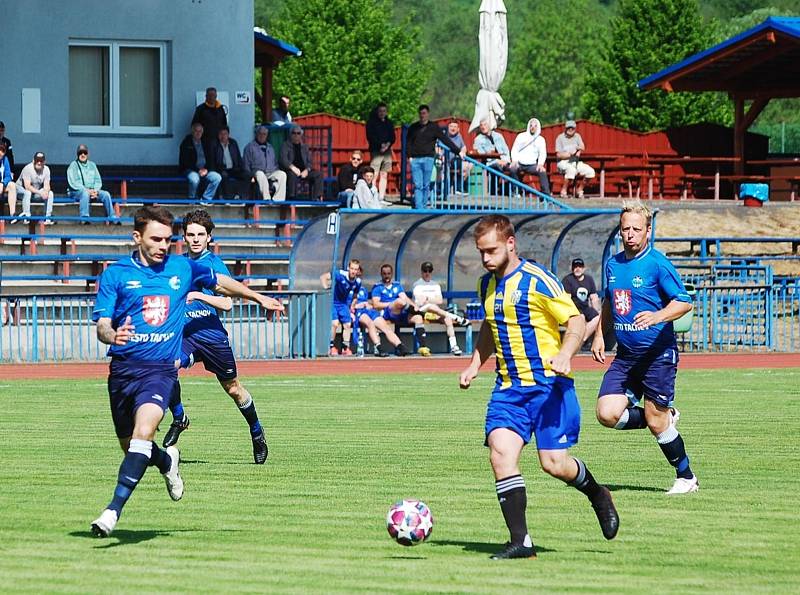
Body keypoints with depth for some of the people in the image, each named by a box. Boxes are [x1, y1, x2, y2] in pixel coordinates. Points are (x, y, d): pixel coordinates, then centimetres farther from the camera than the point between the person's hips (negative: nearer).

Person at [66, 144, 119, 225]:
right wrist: (87, 190, -18)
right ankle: (84, 218, -45)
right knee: (85, 193, -38)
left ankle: (112, 217, -16)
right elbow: (73, 183, -9)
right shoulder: (73, 165, 1)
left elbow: (98, 181, 14)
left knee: (106, 194, -18)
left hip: (92, 190, 5)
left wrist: (95, 190, -8)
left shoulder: (92, 165, 17)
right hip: (76, 192, -5)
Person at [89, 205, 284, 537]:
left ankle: (114, 509, -30)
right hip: (123, 368, 1)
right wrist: (112, 335, -29)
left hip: (161, 369, -1)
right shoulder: (116, 274, 0)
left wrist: (259, 298, 37)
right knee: (130, 447, 12)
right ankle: (167, 461, 47)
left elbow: (221, 283, 28)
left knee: (143, 432, -26)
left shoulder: (183, 268, 8)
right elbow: (101, 326, -6)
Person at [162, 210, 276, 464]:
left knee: (233, 388, 10)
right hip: (185, 334, 3)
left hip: (213, 335, -3)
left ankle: (257, 433, 33)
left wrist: (198, 296, -26)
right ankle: (178, 418, -6)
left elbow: (227, 304, -16)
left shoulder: (215, 264, -6)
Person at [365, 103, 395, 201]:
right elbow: (370, 137, -7)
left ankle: (382, 197, 8)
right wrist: (381, 145, -15)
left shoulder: (389, 123, 15)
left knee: (384, 175, 5)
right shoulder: (371, 122, 0)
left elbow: (393, 137, 13)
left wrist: (388, 144, -7)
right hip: (376, 151, -5)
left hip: (387, 151, 5)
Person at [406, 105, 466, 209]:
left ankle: (424, 206, 10)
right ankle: (419, 208, -10)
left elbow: (446, 140, 5)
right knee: (418, 185, -6)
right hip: (415, 159, 1)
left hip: (428, 159, -1)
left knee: (426, 185, 1)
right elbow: (408, 142, 13)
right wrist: (410, 156, -1)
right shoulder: (413, 127, 13)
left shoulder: (434, 127, 7)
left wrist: (458, 151, 1)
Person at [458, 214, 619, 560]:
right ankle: (520, 542, -14)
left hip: (548, 384, -6)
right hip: (508, 388, 6)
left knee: (553, 463, -9)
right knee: (501, 453, -15)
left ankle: (597, 496, 25)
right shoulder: (487, 285, 12)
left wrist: (565, 354, -29)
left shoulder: (537, 281, -11)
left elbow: (576, 321, -11)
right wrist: (475, 364, 18)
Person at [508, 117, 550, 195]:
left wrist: (540, 164, -16)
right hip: (519, 163, -1)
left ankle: (546, 193, -27)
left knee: (542, 171, -28)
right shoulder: (521, 136, 11)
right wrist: (514, 160, -13)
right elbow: (514, 150, 7)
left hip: (532, 165, 1)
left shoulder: (541, 139, 12)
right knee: (512, 169, -33)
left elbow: (543, 154, 4)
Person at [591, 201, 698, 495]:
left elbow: (684, 302, -15)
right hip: (625, 355, 6)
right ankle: (665, 418, 16)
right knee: (608, 414, -9)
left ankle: (686, 477, 18)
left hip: (657, 354, -6)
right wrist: (599, 335, 17)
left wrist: (657, 316, -31)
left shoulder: (657, 264, -10)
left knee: (656, 422, -3)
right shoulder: (613, 264, 10)